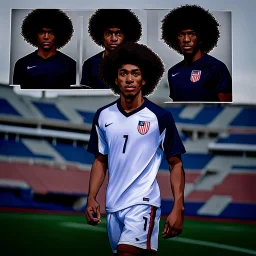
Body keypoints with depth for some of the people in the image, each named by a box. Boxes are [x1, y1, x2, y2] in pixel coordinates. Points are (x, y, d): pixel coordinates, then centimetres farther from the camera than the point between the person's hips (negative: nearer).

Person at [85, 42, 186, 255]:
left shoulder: (160, 117, -6)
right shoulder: (103, 116, 6)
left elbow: (175, 164, -2)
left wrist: (178, 208, -9)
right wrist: (91, 198, 4)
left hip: (143, 203, -5)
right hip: (113, 205, 5)